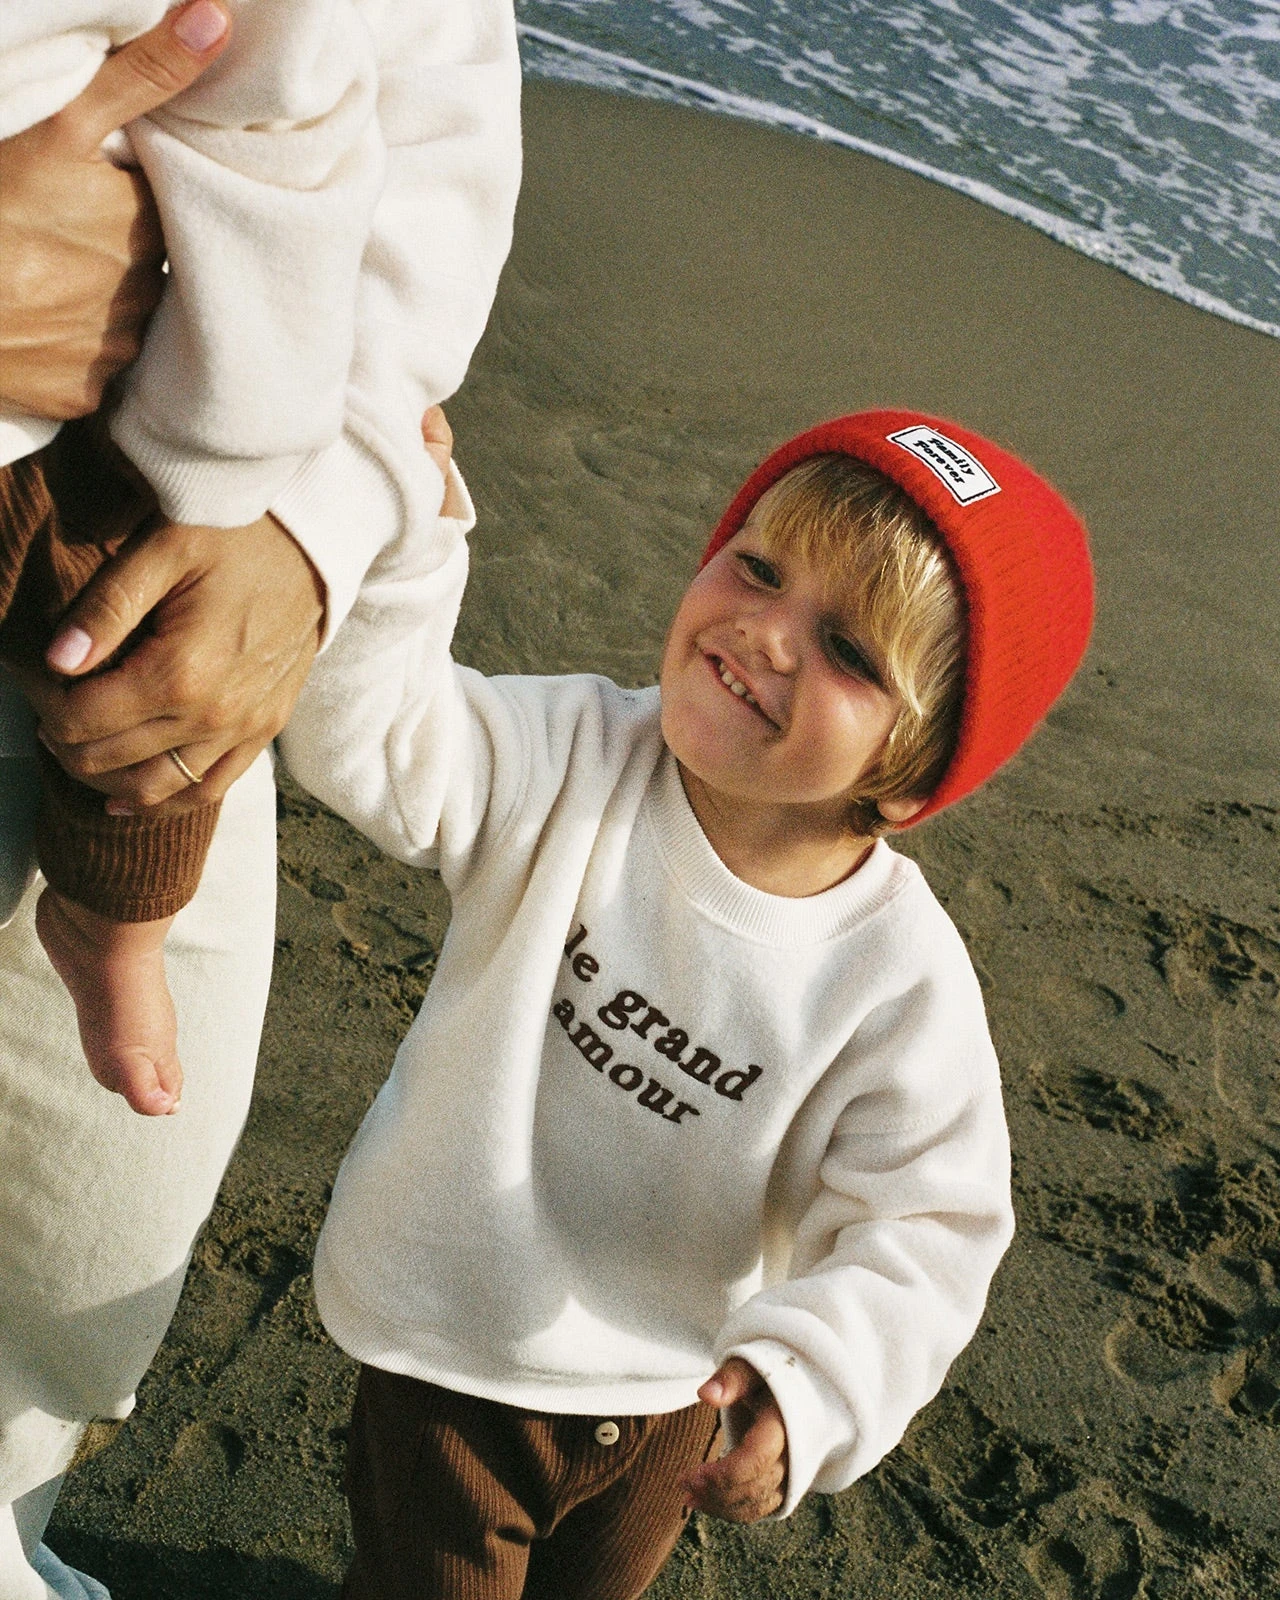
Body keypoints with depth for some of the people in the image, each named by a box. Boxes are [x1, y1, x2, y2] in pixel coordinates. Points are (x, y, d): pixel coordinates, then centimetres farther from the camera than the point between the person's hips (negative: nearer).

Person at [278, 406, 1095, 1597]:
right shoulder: (576, 763, -22)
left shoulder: (903, 980, -23)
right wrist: (394, 527, -46)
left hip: (669, 1404, 2)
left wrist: (812, 1378, -37)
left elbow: (925, 1228, -21)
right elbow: (366, 739, -33)